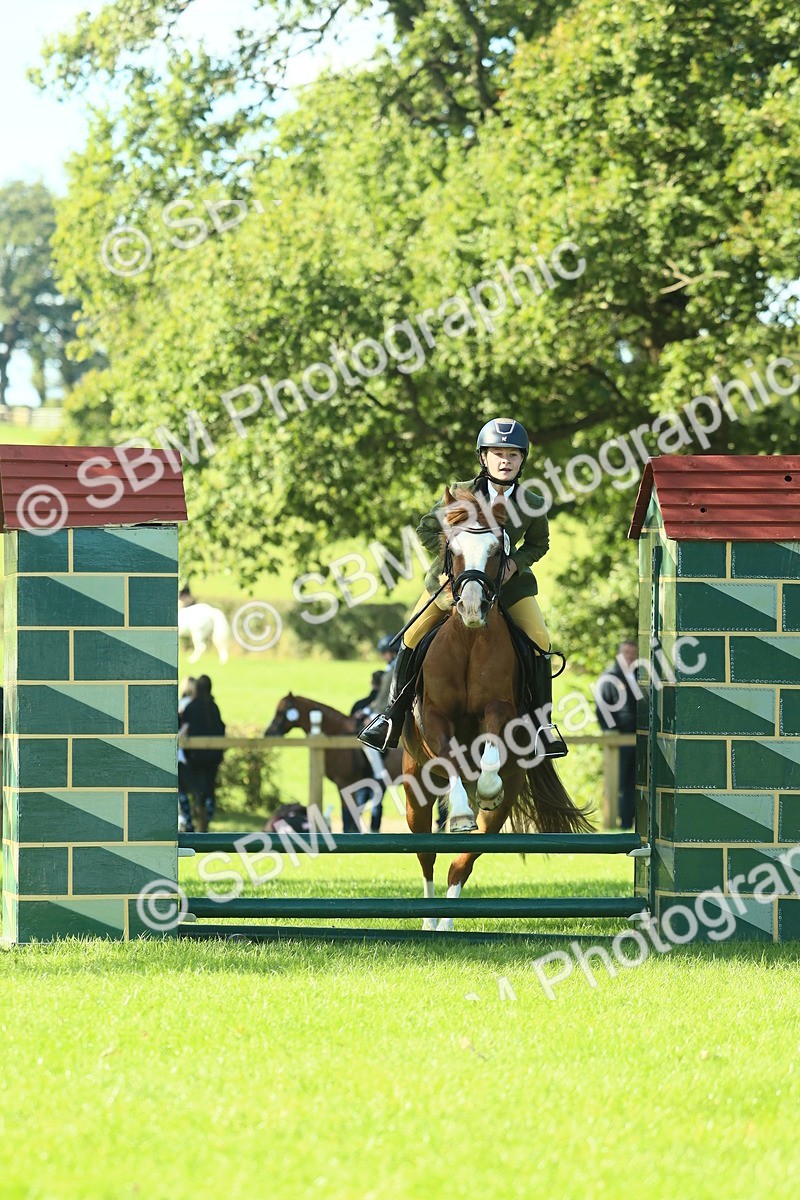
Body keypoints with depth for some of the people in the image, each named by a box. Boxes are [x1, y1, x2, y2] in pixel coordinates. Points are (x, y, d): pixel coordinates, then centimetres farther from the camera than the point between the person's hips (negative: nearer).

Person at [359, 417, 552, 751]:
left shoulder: (532, 504, -14)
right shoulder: (460, 494, -17)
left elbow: (538, 545, 4)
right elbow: (427, 530, -5)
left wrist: (515, 563, -15)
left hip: (507, 580, 0)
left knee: (539, 640, -13)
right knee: (413, 637, -2)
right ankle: (394, 716, 12)